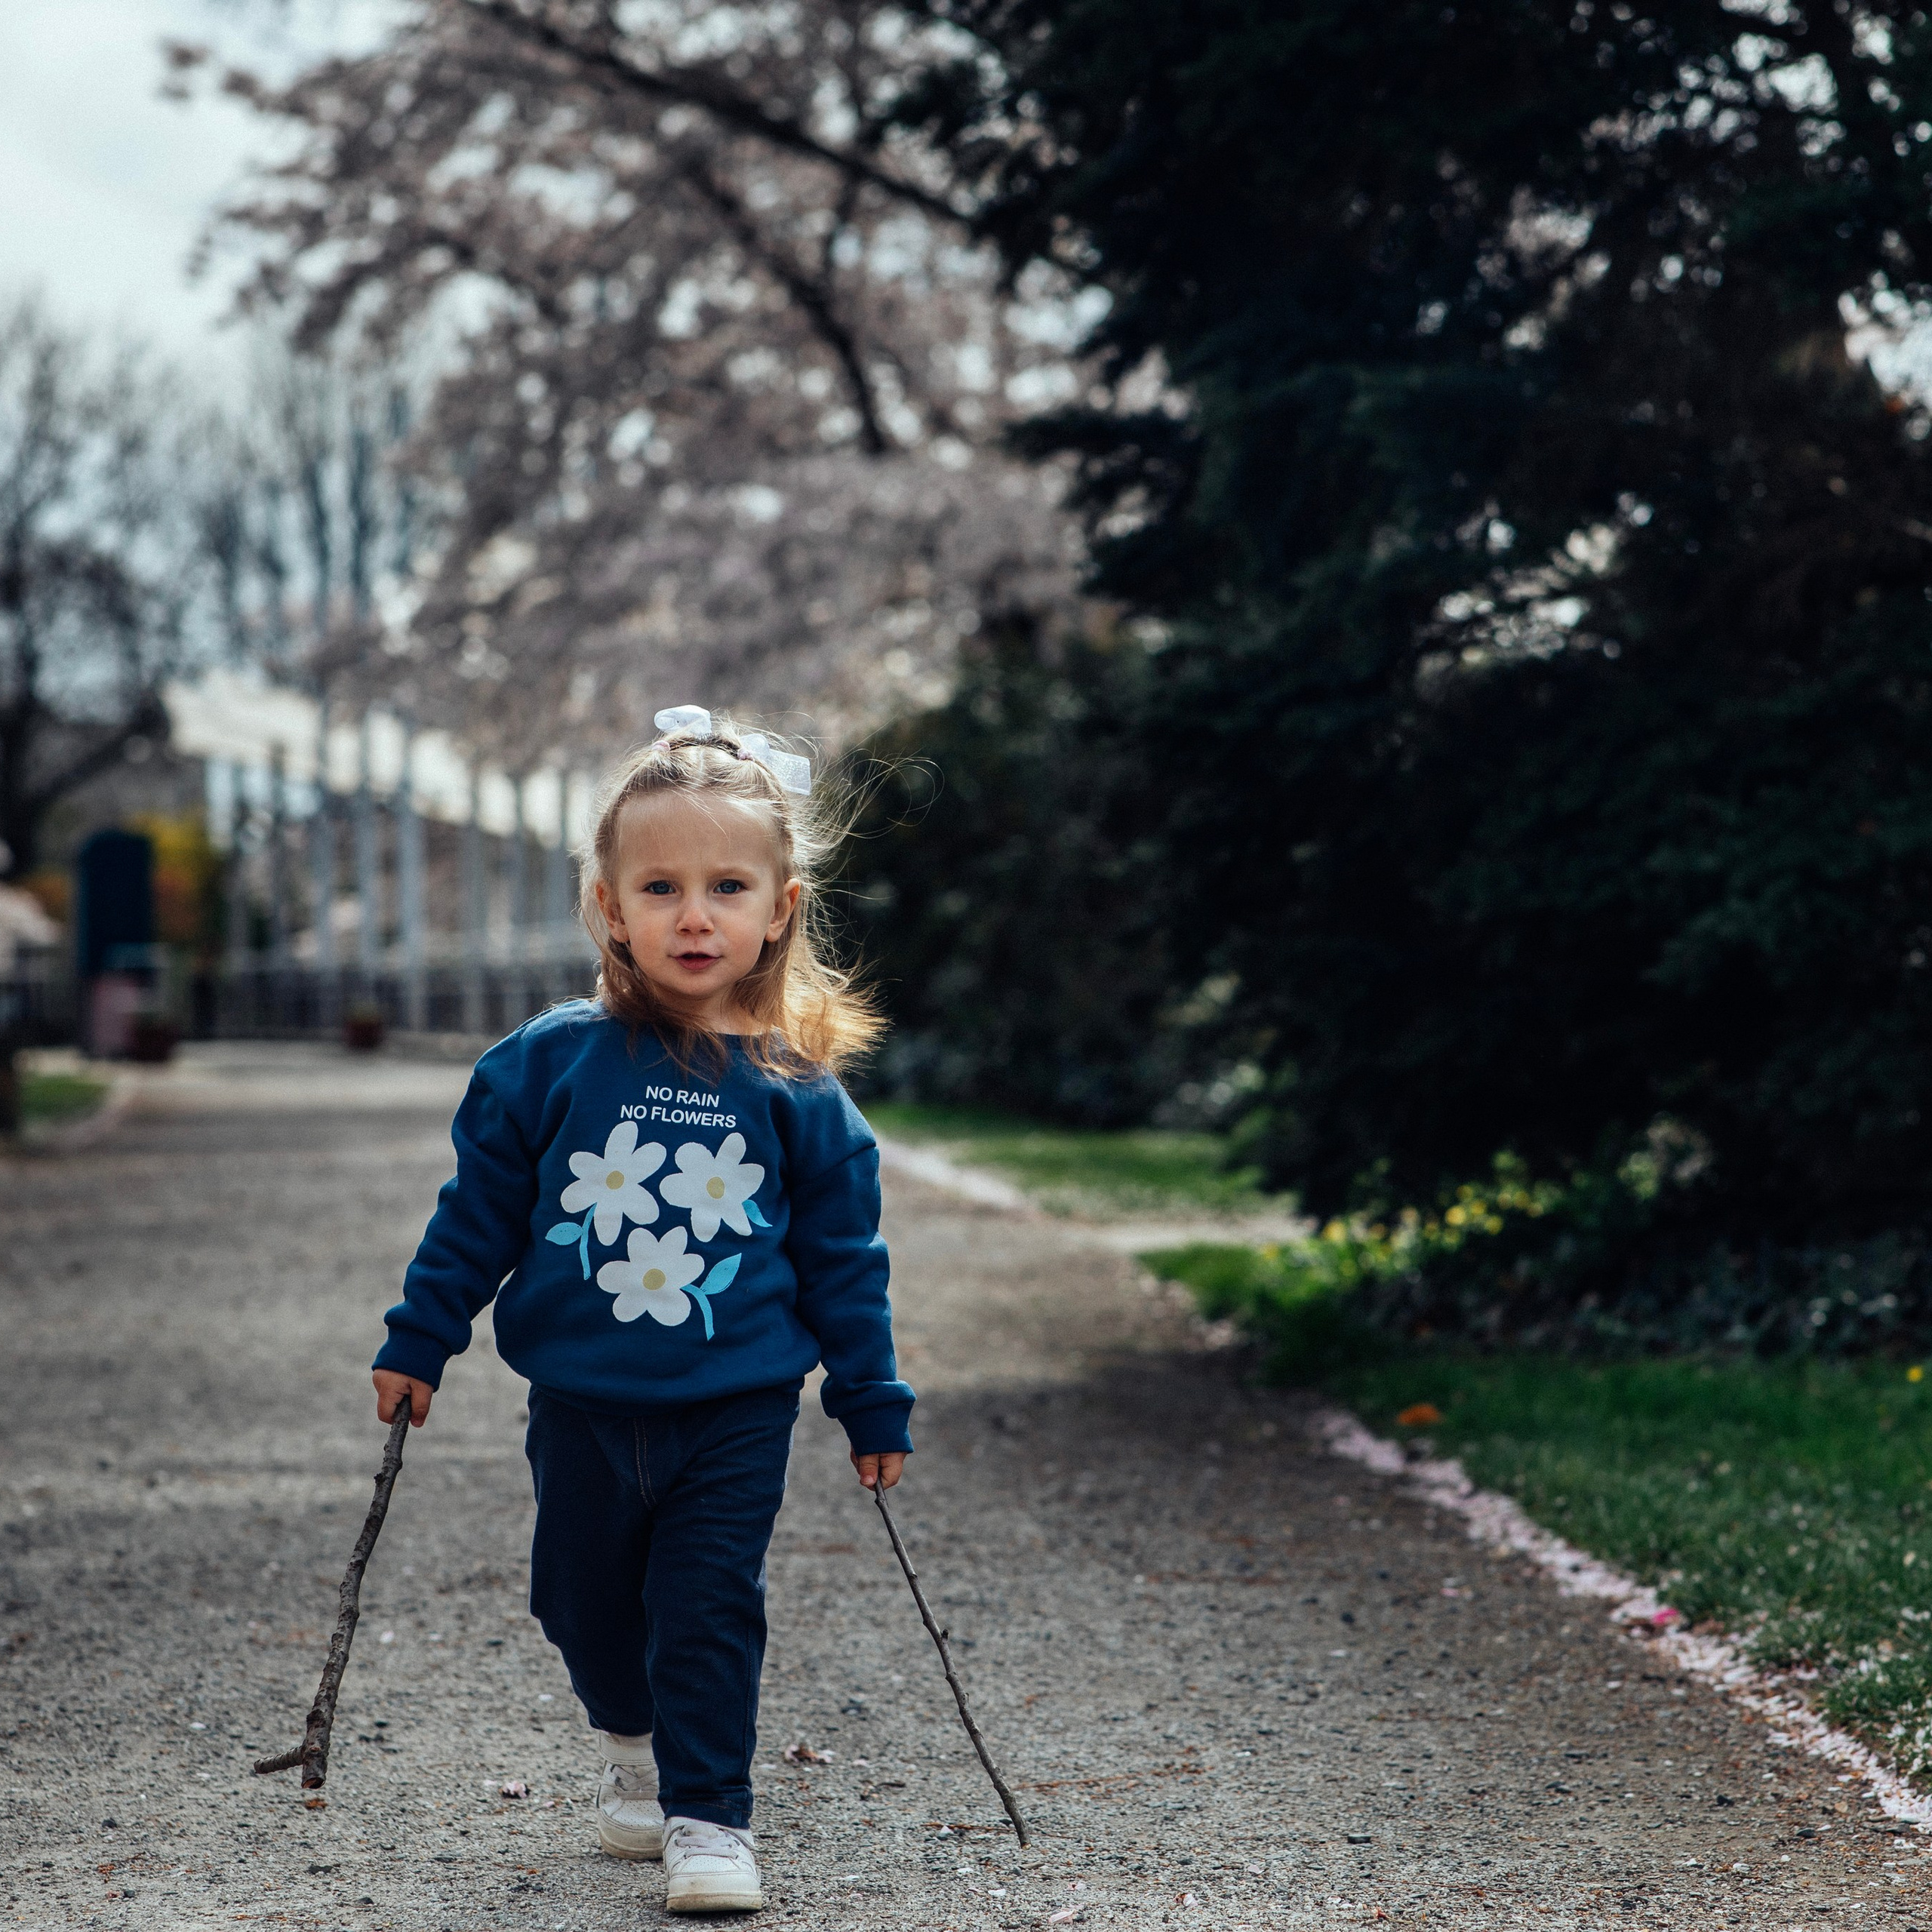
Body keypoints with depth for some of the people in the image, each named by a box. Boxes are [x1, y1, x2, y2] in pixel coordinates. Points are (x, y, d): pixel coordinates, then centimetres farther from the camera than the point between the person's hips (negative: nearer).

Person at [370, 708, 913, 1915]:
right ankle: (637, 1745, 43)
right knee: (585, 1602, 16)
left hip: (735, 1415, -2)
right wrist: (419, 1343, 7)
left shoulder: (800, 1093, -5)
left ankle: (709, 1816, 10)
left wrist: (874, 1404, 7)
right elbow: (478, 1215, 4)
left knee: (709, 1613, -3)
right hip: (584, 1406, 2)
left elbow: (844, 1258, 4)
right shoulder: (546, 1064, -6)